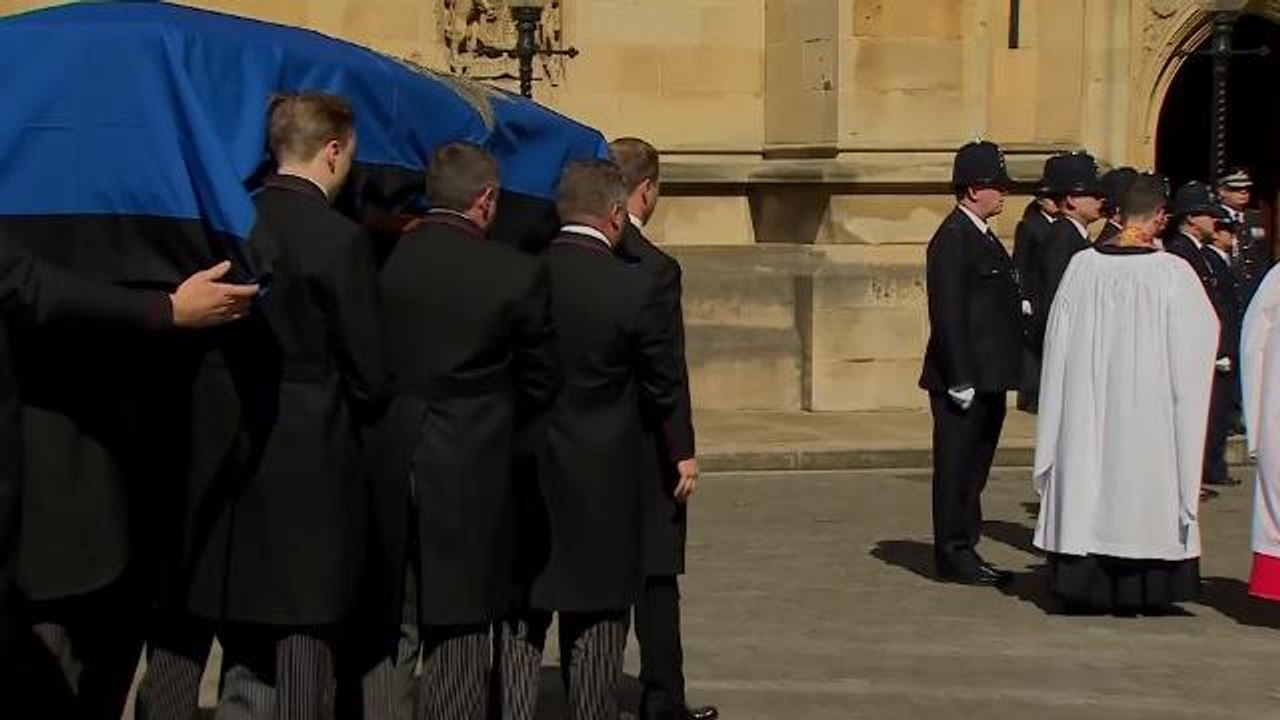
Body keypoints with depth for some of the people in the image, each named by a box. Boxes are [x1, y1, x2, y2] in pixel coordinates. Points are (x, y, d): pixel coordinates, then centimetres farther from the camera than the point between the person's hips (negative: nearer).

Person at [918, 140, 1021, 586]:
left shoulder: (983, 237, 16)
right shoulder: (953, 239, -14)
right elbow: (947, 313, -19)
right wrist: (960, 379, -21)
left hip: (988, 379, 10)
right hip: (966, 381, -10)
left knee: (974, 468, 15)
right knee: (957, 468, -1)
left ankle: (964, 550, 23)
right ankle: (954, 555, 6)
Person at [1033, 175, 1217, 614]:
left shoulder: (1082, 266, -5)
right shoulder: (1172, 272, -13)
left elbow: (1058, 341, 1)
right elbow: (1206, 331, -2)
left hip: (1088, 402, 3)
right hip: (1150, 405, -2)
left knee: (1088, 481, 11)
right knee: (1143, 484, 8)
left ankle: (1084, 584, 14)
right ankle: (1144, 589, 13)